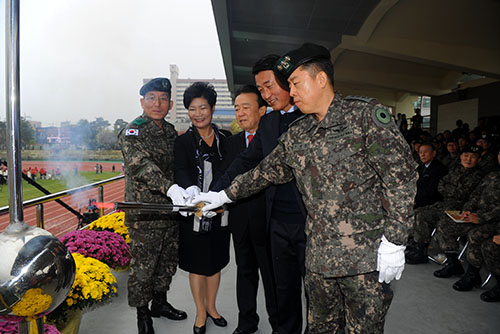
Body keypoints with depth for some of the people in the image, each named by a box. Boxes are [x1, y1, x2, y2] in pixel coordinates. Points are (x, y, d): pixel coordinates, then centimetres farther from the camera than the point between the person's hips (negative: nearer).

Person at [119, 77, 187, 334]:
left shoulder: (171, 132, 11)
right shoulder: (133, 132, -11)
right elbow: (141, 164, -28)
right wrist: (170, 187, -43)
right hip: (144, 215, -7)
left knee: (168, 262, 19)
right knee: (143, 266, 5)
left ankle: (160, 302, 39)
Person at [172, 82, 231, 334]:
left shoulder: (225, 138, 4)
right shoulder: (183, 142, -4)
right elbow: (181, 171, -19)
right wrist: (191, 189, -39)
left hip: (220, 211, 3)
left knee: (215, 262, 16)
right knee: (197, 264, 9)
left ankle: (211, 306, 37)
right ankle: (200, 312, 29)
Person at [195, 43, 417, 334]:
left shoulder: (366, 114, -7)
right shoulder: (296, 134, 11)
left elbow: (401, 175, -10)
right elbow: (268, 170, 20)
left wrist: (394, 241, -13)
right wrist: (225, 195, 20)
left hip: (367, 256, -5)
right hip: (319, 257, 5)